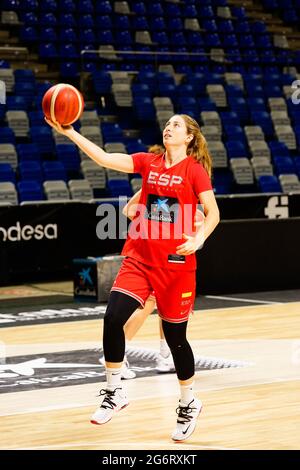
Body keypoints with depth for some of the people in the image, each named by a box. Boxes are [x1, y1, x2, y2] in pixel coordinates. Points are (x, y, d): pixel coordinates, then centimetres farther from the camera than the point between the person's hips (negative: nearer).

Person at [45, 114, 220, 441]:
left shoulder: (194, 169, -4)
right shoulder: (149, 163, 7)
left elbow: (213, 212, -4)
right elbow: (104, 158, 1)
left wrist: (198, 239, -23)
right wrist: (68, 132, -7)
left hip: (176, 262, -3)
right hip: (140, 258, 4)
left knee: (175, 336, 4)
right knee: (113, 319, -14)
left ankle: (189, 404, 26)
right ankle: (114, 393, 3)